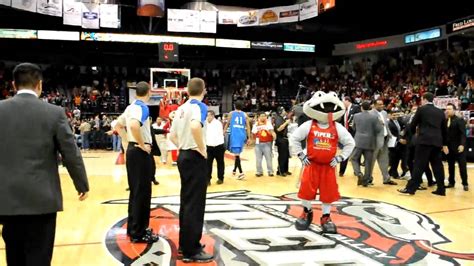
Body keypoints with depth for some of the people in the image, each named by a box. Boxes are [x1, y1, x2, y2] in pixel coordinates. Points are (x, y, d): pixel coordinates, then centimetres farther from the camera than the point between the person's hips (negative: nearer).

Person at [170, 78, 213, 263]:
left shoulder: (181, 108, 12)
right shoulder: (199, 106, -12)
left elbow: (172, 135, 18)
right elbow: (195, 127, -33)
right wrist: (202, 149, -22)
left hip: (183, 156, 9)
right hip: (196, 158, -9)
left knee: (186, 201, 16)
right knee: (195, 204, -3)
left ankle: (185, 243, 26)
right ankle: (191, 251, 3)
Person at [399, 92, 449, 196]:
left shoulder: (421, 109, 0)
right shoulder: (440, 112, 15)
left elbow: (412, 125, 4)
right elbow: (444, 129, 18)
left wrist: (414, 130, 27)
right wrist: (445, 144, 25)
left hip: (424, 140, -5)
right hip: (437, 141, 5)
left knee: (419, 165, -6)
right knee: (437, 165, 11)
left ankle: (411, 188, -5)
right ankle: (441, 189, 14)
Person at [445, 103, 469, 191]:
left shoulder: (459, 120, -5)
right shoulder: (445, 121, 11)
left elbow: (463, 133, -13)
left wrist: (462, 144, -24)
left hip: (458, 147, -5)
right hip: (449, 147, 5)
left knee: (462, 166, -1)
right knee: (450, 166, 9)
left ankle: (465, 184, 7)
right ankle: (451, 182, 17)